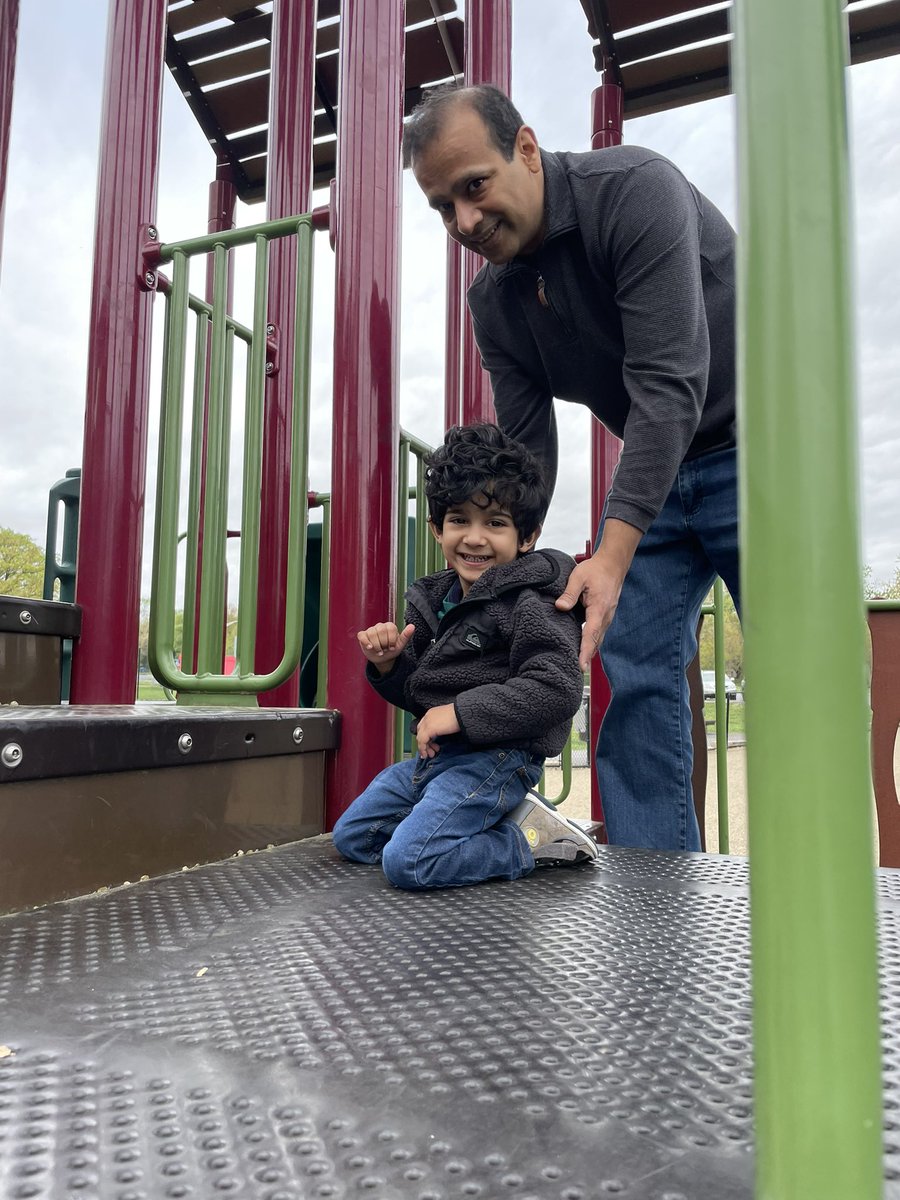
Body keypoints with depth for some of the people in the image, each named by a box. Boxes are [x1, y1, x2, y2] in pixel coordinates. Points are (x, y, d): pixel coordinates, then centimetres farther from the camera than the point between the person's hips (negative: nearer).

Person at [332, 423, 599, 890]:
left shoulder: (529, 605, -16)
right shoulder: (434, 599, 9)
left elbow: (555, 690, -28)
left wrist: (461, 712, -26)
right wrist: (388, 664, -6)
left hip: (495, 759, -10)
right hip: (433, 754, 10)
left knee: (407, 861, -21)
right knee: (351, 837, 18)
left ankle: (529, 841, -2)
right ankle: (498, 822, 12)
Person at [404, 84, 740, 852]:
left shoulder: (634, 189, -21)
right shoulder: (493, 301, -1)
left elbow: (669, 385, -30)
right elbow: (526, 451, -1)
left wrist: (612, 556, -36)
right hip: (653, 470, 6)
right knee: (634, 671, -3)